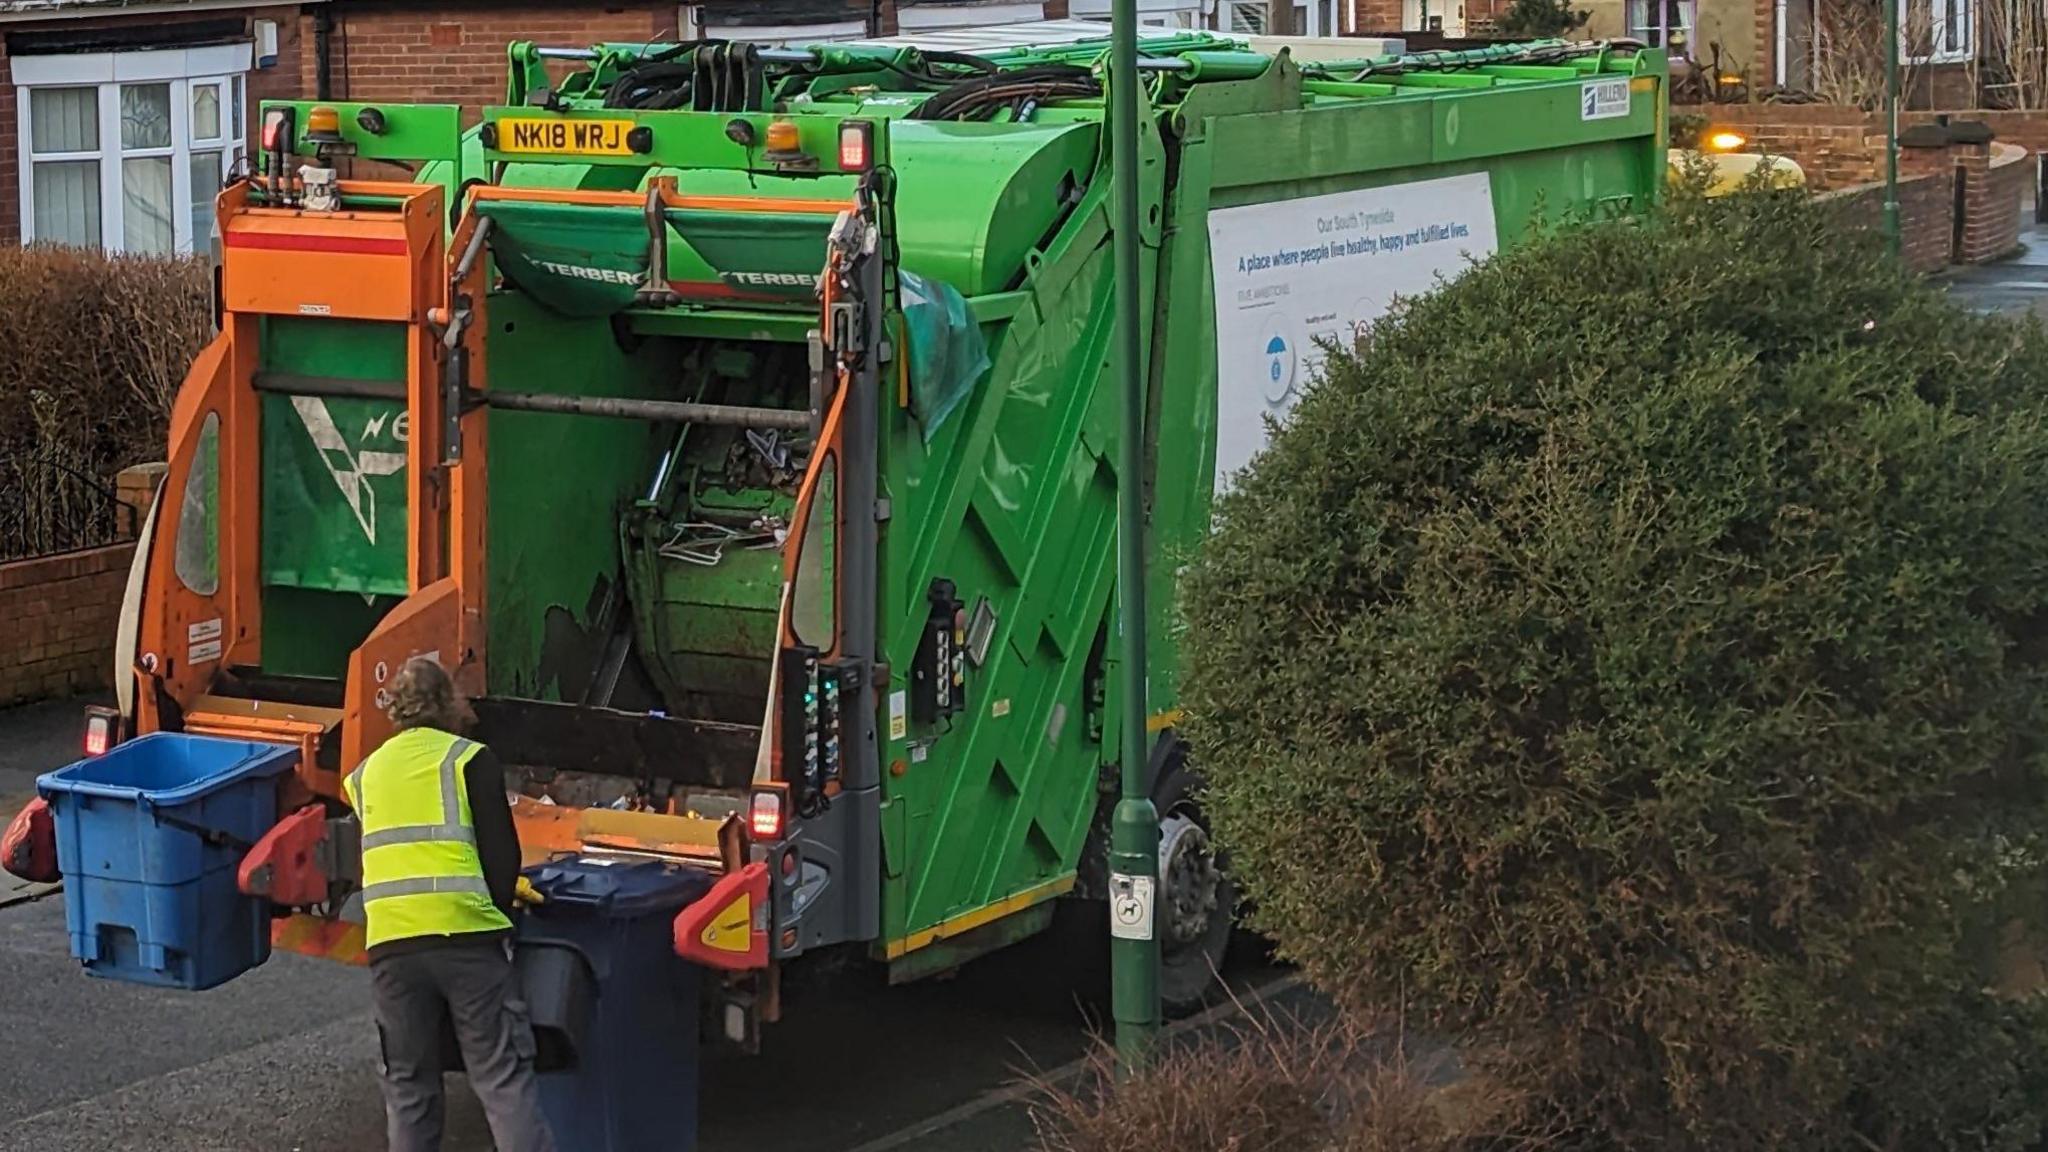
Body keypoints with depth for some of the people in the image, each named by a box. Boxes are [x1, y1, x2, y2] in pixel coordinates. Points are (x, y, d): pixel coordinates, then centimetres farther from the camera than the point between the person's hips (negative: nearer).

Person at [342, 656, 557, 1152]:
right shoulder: (470, 759, 5)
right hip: (466, 935, -3)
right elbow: (501, 852, -1)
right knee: (505, 1079, -3)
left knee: (408, 1088, 11)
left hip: (389, 942, 4)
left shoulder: (366, 773, 20)